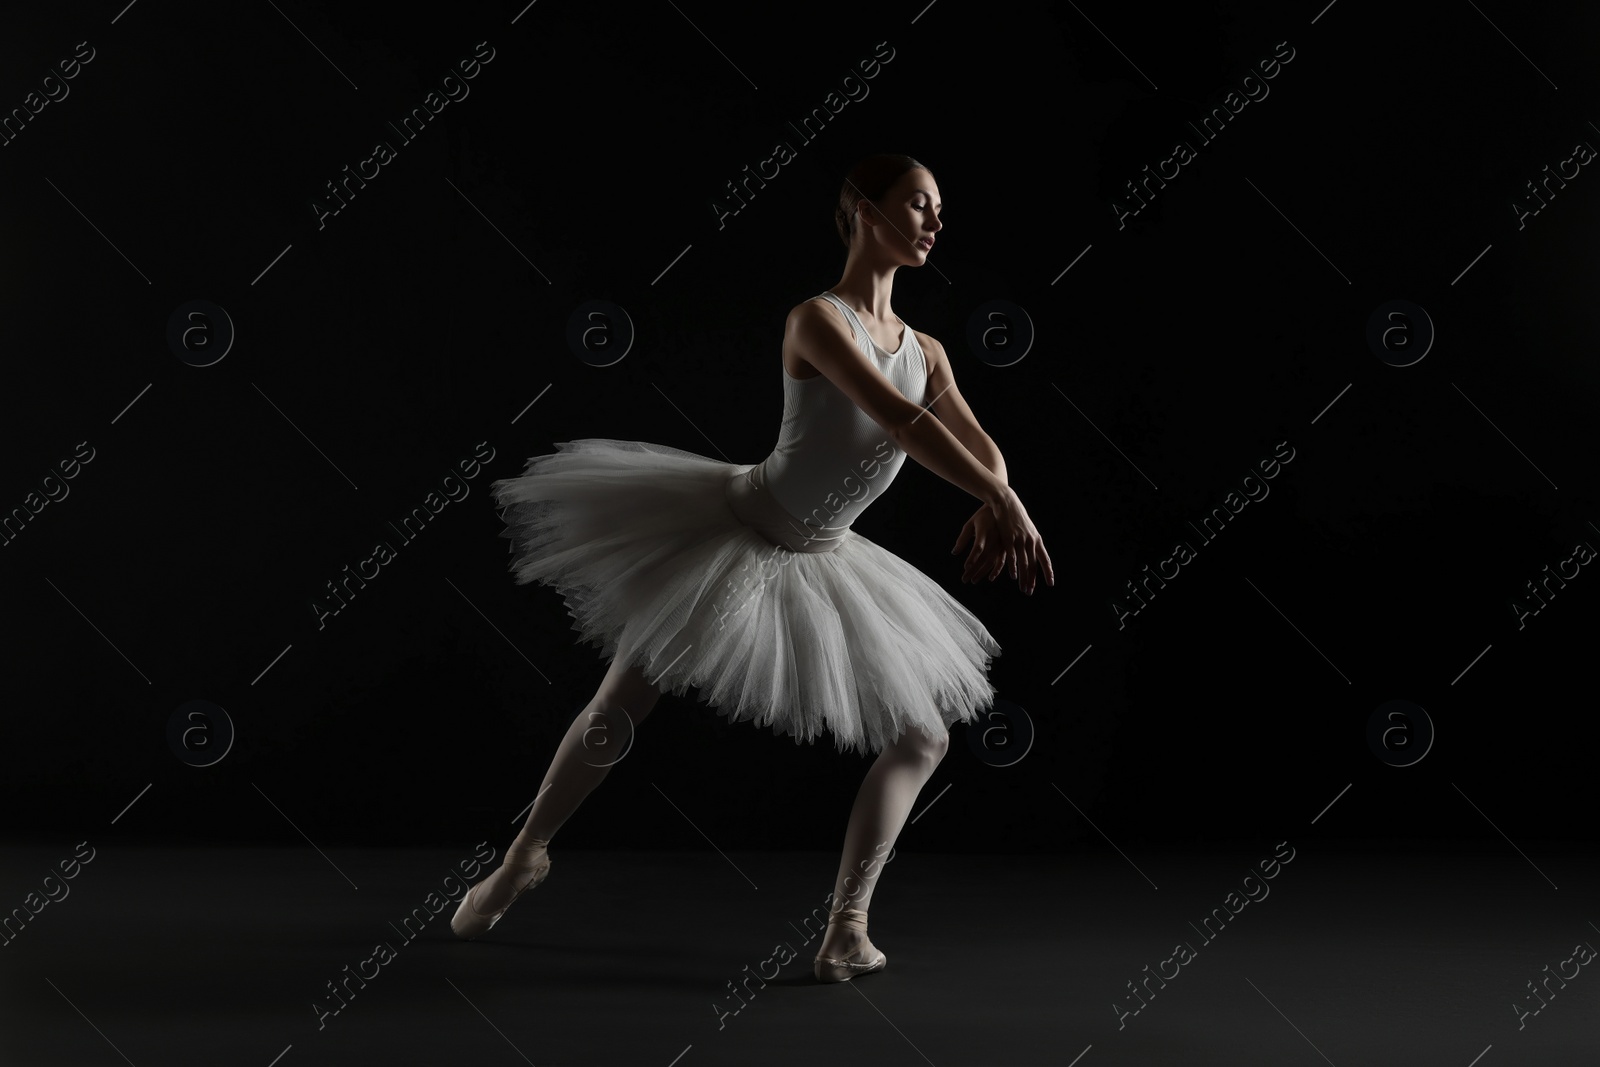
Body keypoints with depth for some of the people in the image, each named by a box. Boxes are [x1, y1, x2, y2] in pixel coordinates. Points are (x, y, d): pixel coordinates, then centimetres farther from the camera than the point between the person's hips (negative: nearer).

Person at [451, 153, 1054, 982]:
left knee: (925, 738, -1)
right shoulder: (817, 320, -20)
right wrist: (1003, 500, -38)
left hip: (820, 564, 7)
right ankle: (526, 852, 26)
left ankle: (847, 928, 2)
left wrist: (991, 510, -26)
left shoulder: (926, 351, 2)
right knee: (618, 707, 2)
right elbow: (898, 418, -33)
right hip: (733, 529, -7)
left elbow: (981, 448, -2)